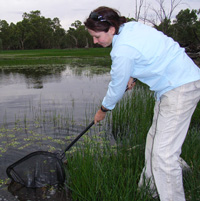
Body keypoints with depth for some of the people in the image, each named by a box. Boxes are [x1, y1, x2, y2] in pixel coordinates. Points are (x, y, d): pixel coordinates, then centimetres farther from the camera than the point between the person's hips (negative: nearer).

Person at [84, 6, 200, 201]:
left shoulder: (123, 50, -23)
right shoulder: (130, 26, 4)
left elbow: (117, 87, -11)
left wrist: (103, 110, 6)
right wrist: (131, 75, 25)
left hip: (180, 89, -10)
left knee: (164, 152, -10)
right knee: (155, 139, 18)